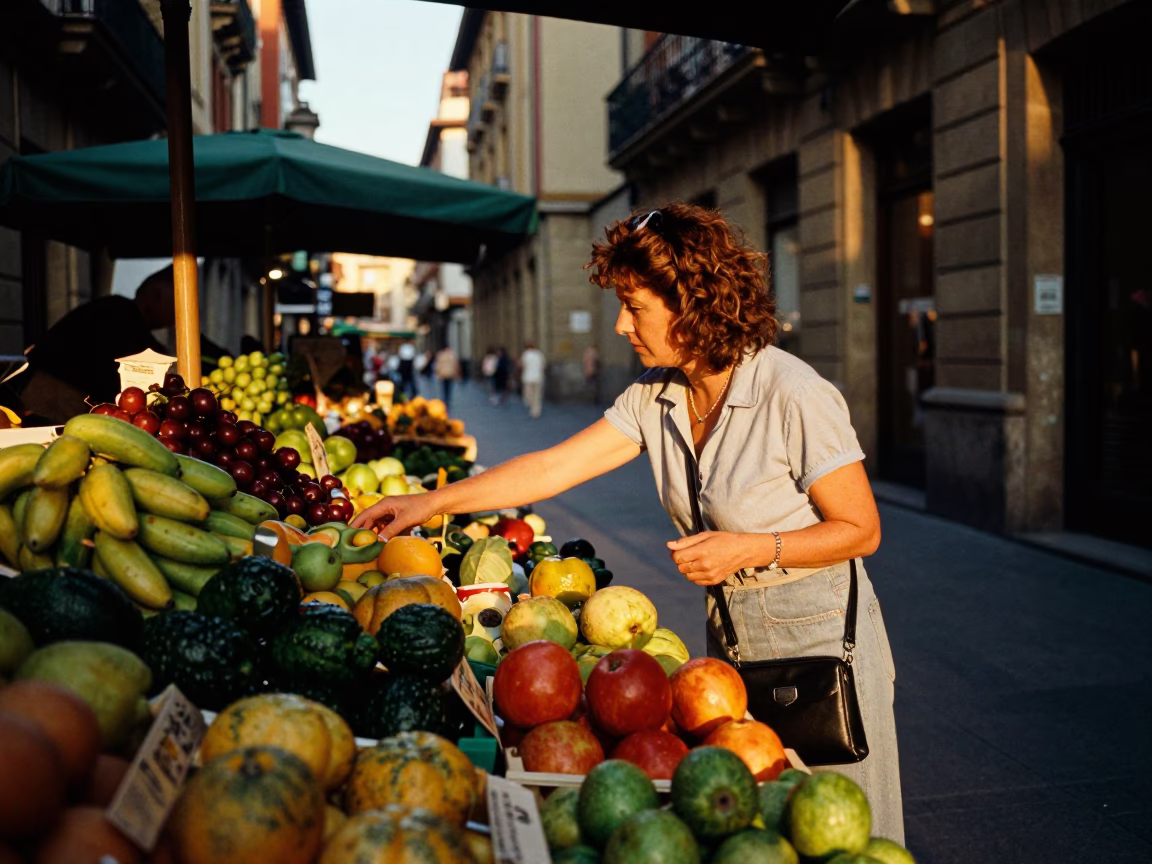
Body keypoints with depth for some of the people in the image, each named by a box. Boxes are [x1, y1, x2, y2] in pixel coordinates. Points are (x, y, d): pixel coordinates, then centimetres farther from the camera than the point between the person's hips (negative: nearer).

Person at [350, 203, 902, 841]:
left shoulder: (794, 395, -21)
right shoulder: (655, 397, -2)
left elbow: (860, 529, -14)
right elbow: (556, 466, 0)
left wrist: (752, 549, -23)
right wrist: (433, 502, -1)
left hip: (818, 638, -6)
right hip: (729, 634, 6)